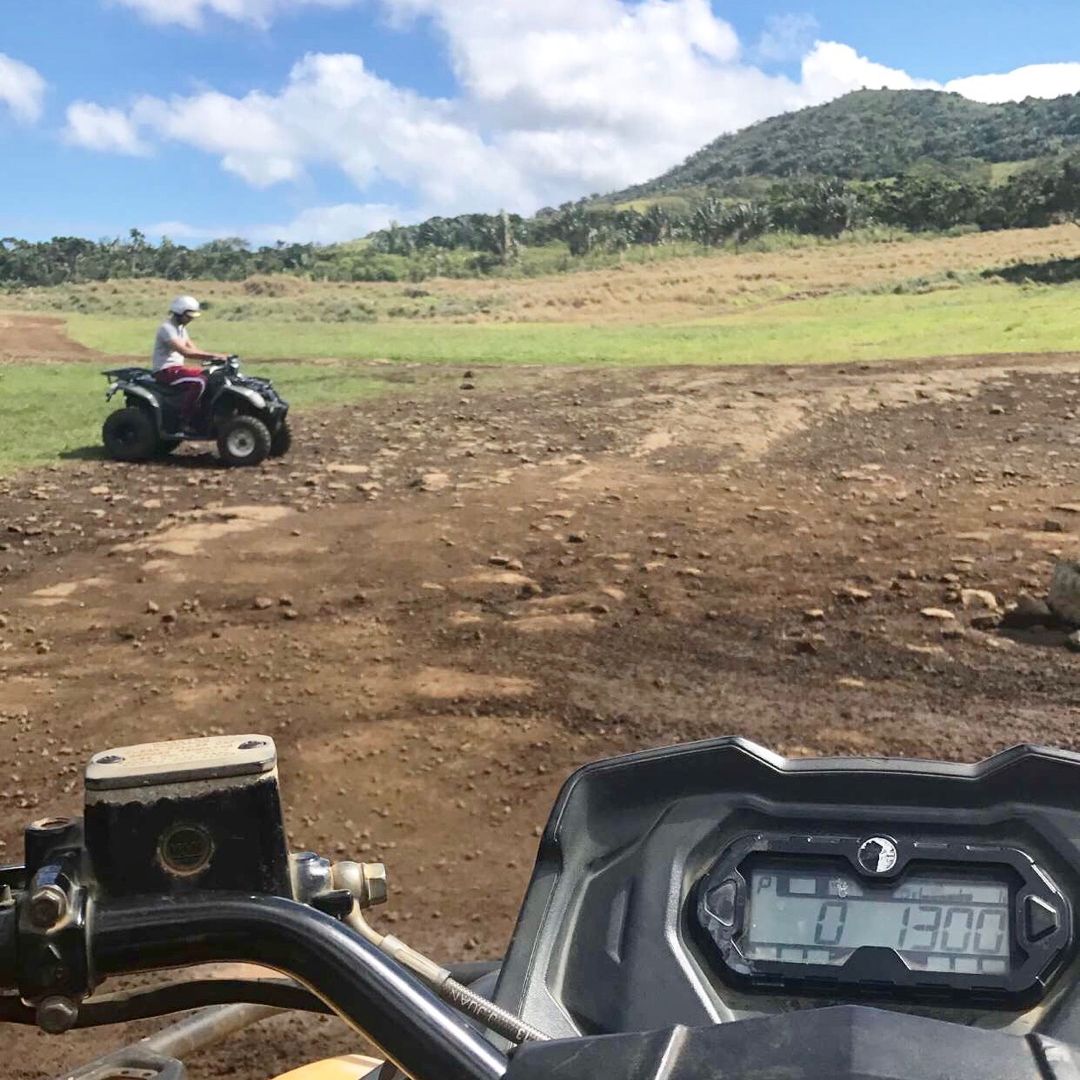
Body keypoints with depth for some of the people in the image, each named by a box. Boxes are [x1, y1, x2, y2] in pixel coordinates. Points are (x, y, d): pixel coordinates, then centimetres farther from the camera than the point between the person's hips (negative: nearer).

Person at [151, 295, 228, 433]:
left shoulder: (181, 328, 15)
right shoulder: (166, 328, -17)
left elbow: (192, 349, 12)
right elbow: (185, 351, -28)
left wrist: (212, 357, -6)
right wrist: (211, 355, -31)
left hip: (177, 367, 10)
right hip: (165, 370, -10)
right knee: (199, 381, -29)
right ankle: (185, 421, -24)